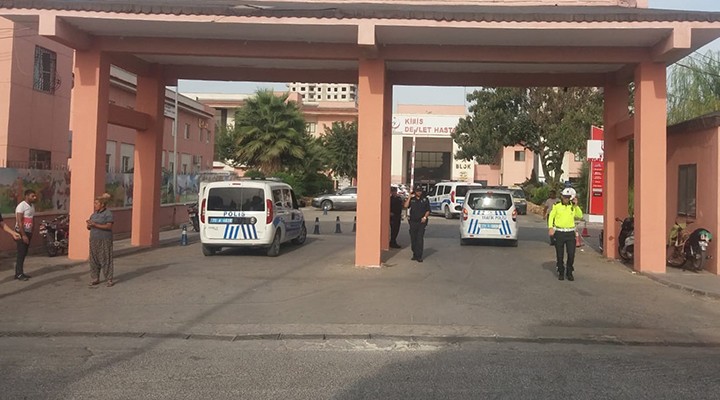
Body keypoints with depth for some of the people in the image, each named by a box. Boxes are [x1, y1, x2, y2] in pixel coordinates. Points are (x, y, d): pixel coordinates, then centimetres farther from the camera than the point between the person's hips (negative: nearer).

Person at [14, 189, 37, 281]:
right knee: (21, 254, -6)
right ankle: (19, 274, -2)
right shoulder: (21, 206, -14)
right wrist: (23, 235, -21)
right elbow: (19, 222, -19)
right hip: (21, 232, -8)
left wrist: (31, 234, 14)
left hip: (28, 232, 8)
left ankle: (20, 273, 16)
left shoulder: (32, 205, 11)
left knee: (24, 254, 10)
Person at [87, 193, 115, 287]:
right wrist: (89, 225, -10)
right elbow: (89, 228, 14)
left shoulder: (108, 214, -7)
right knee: (94, 260, 7)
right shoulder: (94, 214, 13)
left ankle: (109, 280, 2)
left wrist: (95, 225, -23)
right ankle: (95, 279, 16)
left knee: (105, 260, -4)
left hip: (104, 241, -7)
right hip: (94, 240, 7)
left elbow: (109, 227, -17)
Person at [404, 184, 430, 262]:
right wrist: (409, 197, -10)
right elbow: (406, 206, -8)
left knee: (420, 239, -9)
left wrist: (425, 217, -8)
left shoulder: (425, 199, 7)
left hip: (421, 222, -2)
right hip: (413, 221, 2)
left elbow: (428, 210, 8)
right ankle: (414, 254, 18)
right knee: (413, 239, 7)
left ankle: (419, 256, -9)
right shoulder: (412, 199, 8)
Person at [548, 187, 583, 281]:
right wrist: (550, 227, -9)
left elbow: (580, 216, 4)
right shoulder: (557, 206, 0)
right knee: (560, 255, 5)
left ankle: (569, 273, 14)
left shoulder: (573, 206, 6)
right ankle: (561, 273, 19)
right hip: (559, 233, -1)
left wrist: (576, 205, -5)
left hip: (570, 233, 1)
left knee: (571, 254, -2)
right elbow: (551, 216, 3)